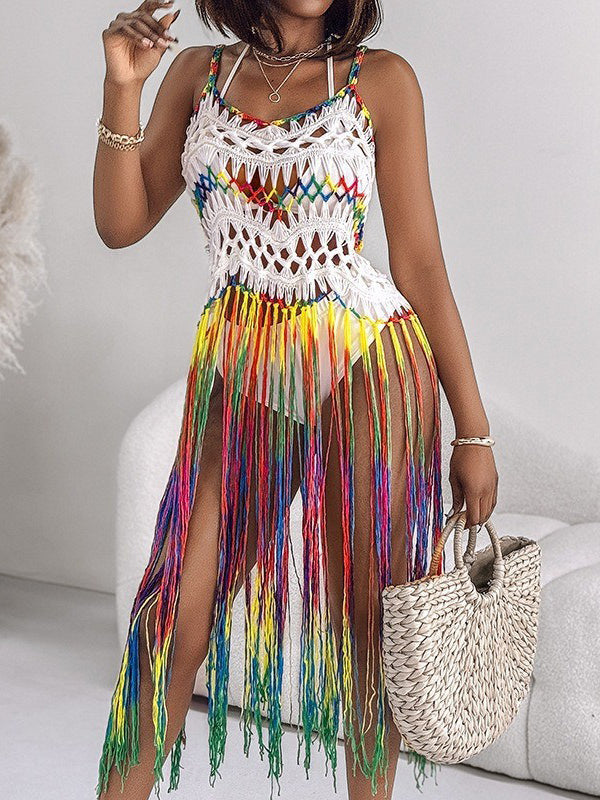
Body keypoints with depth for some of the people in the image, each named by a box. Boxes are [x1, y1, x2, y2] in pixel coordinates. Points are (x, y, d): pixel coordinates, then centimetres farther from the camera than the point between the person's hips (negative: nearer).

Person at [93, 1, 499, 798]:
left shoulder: (381, 79, 0)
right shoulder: (198, 73, 9)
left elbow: (420, 265, -1)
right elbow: (122, 223, 6)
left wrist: (473, 431, -3)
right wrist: (122, 89, -6)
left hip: (364, 370, -2)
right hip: (239, 375, 2)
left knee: (367, 614, 4)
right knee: (175, 616, 0)